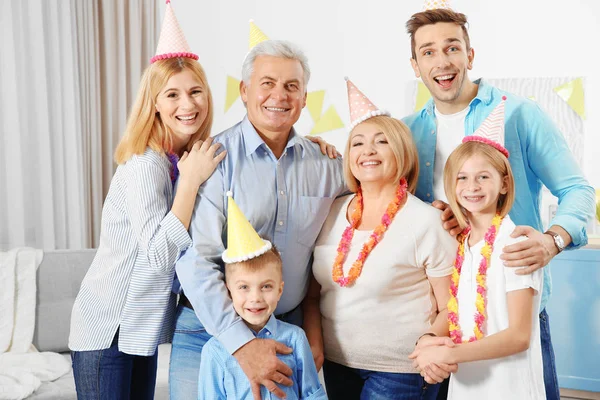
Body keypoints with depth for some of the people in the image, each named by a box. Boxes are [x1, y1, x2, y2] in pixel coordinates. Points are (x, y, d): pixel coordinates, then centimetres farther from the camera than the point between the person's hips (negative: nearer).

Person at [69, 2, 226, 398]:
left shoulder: (194, 156, 3)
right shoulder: (145, 165, -21)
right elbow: (159, 253, -27)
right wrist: (191, 179, -27)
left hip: (143, 324, 8)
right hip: (107, 326, -7)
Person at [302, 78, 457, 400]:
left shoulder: (426, 222, -13)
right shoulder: (333, 214, 0)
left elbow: (451, 307, -9)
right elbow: (313, 293, 8)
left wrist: (430, 341, -26)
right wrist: (313, 345, -5)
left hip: (401, 371, -4)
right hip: (336, 363, 5)